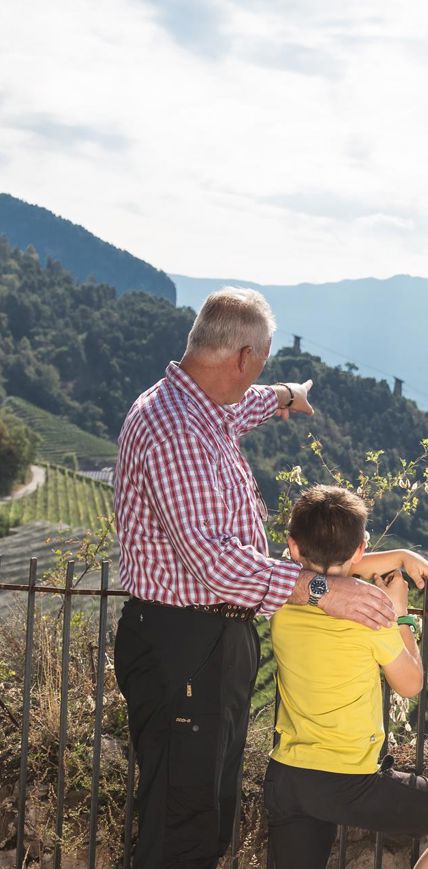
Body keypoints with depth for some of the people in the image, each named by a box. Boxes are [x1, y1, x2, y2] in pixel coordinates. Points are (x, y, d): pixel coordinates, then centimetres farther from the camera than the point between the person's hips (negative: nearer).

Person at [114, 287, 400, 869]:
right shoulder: (172, 429, -23)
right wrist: (317, 587, -32)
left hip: (219, 637, 11)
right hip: (179, 648, -11)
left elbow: (236, 407, 39)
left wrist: (284, 397, 59)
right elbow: (209, 558, -31)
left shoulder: (203, 411, 11)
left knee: (214, 816, 17)